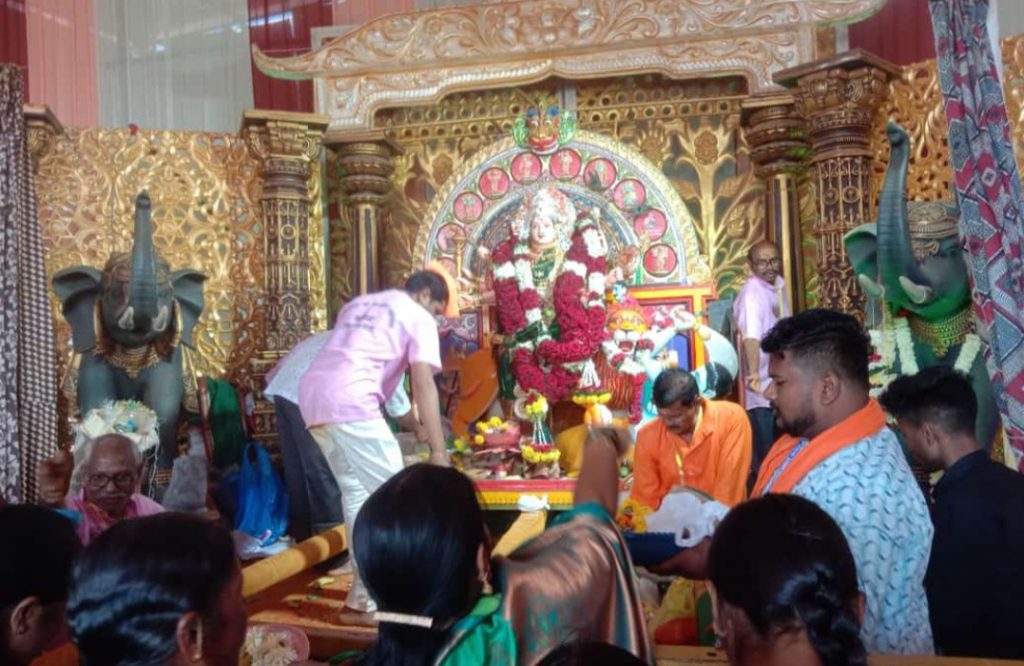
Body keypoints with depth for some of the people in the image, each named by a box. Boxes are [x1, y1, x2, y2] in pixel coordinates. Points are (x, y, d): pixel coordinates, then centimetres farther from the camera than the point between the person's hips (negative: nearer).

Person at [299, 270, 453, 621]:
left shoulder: (358, 304, 31)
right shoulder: (419, 317, 9)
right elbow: (423, 385, -2)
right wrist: (438, 451, -5)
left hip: (312, 396, 8)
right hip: (350, 404, -8)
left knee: (355, 492, 18)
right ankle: (364, 600, 0)